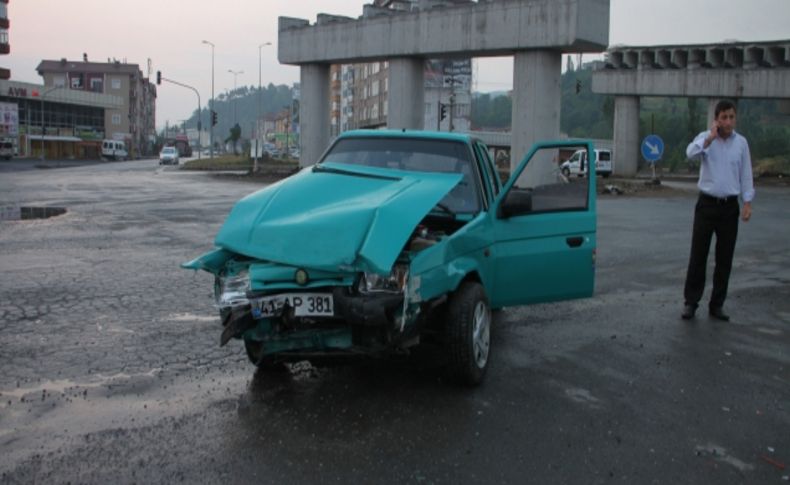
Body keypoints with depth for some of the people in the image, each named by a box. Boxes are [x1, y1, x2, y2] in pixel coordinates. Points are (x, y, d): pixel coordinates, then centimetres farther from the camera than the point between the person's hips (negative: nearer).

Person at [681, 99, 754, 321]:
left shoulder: (741, 143, 4)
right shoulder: (705, 138, -2)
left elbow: (746, 175, 6)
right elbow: (691, 153, -24)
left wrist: (747, 202, 1)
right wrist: (711, 138, -30)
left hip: (730, 206, 2)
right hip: (707, 204, -2)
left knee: (725, 259, 7)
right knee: (698, 255, 0)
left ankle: (717, 304, 17)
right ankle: (691, 302, 9)